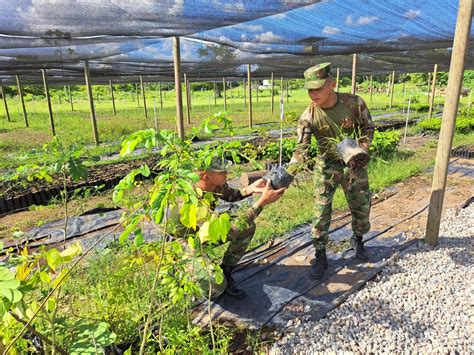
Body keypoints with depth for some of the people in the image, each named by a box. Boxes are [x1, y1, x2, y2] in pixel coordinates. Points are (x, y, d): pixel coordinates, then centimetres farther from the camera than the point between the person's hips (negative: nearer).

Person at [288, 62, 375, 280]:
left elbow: (367, 127, 0)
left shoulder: (354, 103, -17)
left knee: (362, 206, 14)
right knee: (321, 212, -3)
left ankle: (357, 240, 43)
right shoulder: (308, 117, -19)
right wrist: (286, 176, -33)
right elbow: (301, 150, -20)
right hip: (326, 166, -1)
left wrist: (362, 150, -15)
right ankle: (320, 257, 14)